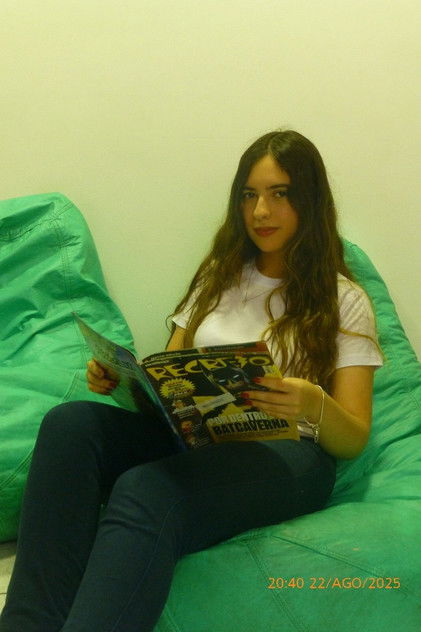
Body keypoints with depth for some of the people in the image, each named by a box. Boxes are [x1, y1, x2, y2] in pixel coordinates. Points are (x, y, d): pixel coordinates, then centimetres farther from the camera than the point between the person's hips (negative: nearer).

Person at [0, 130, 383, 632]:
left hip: (284, 454, -4)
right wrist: (122, 376, -3)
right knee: (69, 424, -28)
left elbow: (354, 438, 2)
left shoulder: (343, 301, 9)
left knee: (143, 495, -38)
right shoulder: (218, 277, 22)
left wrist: (313, 404, -21)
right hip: (191, 436, 5)